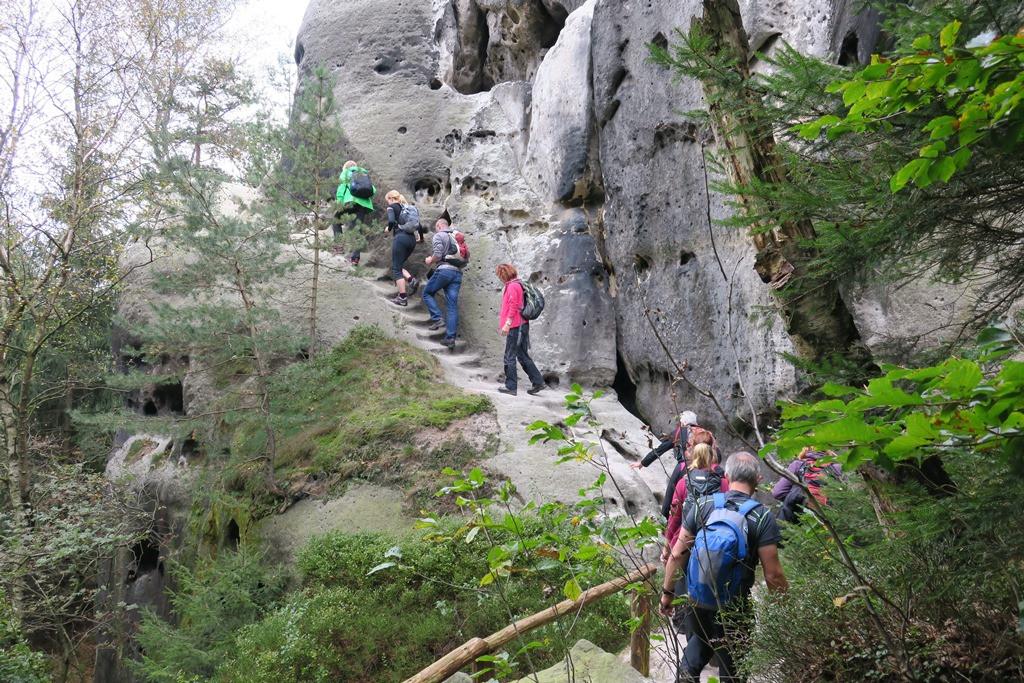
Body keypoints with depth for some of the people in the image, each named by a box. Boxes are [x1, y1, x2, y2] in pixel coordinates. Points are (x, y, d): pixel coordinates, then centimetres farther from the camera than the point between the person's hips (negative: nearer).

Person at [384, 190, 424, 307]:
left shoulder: (392, 207, 2)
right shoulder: (409, 208, 20)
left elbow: (391, 221, -16)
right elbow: (419, 226, 19)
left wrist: (388, 229, 5)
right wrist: (421, 238, 37)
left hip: (401, 237, -7)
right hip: (412, 240, 7)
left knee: (396, 268, 0)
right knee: (399, 266, 20)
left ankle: (402, 298, -4)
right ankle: (411, 280, -5)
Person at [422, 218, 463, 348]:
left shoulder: (438, 236, 2)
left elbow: (438, 255, -12)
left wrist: (430, 261, 8)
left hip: (444, 269, -6)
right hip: (457, 272, 6)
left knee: (427, 293, 15)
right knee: (452, 306, 2)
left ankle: (437, 319, -2)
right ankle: (450, 337, -2)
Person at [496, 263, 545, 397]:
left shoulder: (512, 286, -13)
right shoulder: (518, 285, 16)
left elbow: (513, 307, -19)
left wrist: (507, 324, -19)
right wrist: (504, 323, 20)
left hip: (515, 326, -10)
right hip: (522, 325, 10)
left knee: (509, 357, -2)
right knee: (523, 356, 14)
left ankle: (511, 387, 3)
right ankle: (538, 382, 14)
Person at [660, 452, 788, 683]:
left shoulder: (703, 505, -7)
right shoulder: (763, 518, -14)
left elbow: (677, 555, -4)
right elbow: (773, 575, -15)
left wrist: (667, 592, 8)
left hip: (695, 603, 2)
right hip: (733, 611, -2)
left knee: (699, 644, 30)